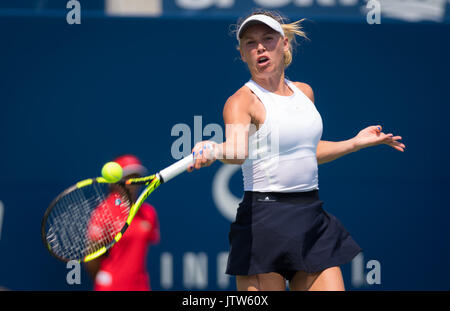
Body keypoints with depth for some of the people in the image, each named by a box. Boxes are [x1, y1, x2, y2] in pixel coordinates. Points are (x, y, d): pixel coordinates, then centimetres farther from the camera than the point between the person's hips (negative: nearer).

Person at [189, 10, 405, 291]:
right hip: (264, 223, -6)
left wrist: (357, 142, 31)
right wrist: (214, 150, -50)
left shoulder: (304, 92, 14)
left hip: (313, 221, 6)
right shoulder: (242, 101, -7)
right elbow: (238, 149, -29)